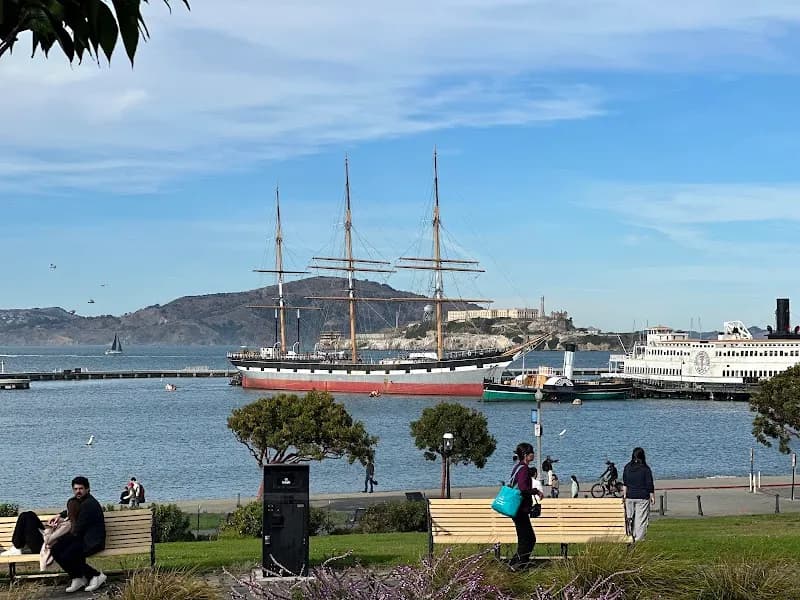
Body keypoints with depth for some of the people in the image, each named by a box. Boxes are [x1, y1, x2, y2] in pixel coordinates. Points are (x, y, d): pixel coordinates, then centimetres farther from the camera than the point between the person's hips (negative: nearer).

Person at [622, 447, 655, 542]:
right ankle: (639, 538, 1)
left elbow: (624, 484, 7)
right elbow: (650, 484, -6)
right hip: (643, 497, -3)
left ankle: (631, 536, 14)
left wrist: (624, 495, 15)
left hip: (630, 496, 3)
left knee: (630, 517, 13)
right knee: (641, 519, 1)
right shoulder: (645, 469, -9)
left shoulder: (627, 467, 2)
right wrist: (652, 496, 3)